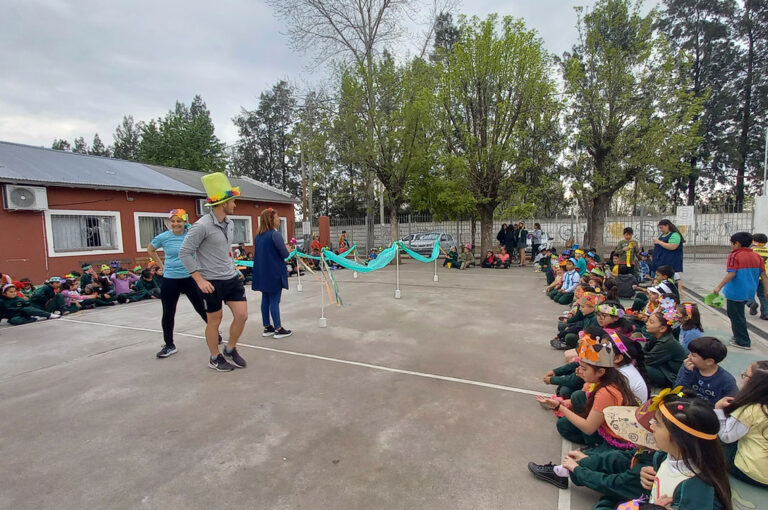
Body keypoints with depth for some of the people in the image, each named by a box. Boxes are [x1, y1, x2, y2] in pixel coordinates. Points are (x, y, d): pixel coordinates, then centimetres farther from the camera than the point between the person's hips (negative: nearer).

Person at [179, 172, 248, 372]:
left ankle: (230, 350, 27)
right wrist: (200, 279, -18)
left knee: (242, 315, 4)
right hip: (212, 282, -6)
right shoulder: (202, 226, -17)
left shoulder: (230, 224, 6)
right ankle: (215, 358, 28)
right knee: (215, 320, 8)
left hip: (232, 278, 7)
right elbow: (184, 253, -15)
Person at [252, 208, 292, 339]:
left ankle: (267, 327, 21)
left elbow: (257, 254, 16)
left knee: (265, 299, 12)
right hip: (274, 273, -7)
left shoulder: (258, 236, 9)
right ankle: (278, 329, 5)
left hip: (262, 273, 7)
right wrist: (287, 249, 4)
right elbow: (285, 254, -16)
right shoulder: (275, 234, -14)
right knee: (274, 300, -2)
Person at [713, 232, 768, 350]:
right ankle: (739, 336, 32)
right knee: (738, 315, 22)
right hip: (749, 292, 8)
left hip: (735, 292, -8)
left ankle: (743, 342, 9)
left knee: (736, 317, 3)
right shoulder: (757, 256, 7)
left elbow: (731, 274, -22)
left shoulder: (735, 256, -14)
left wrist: (719, 287, -19)